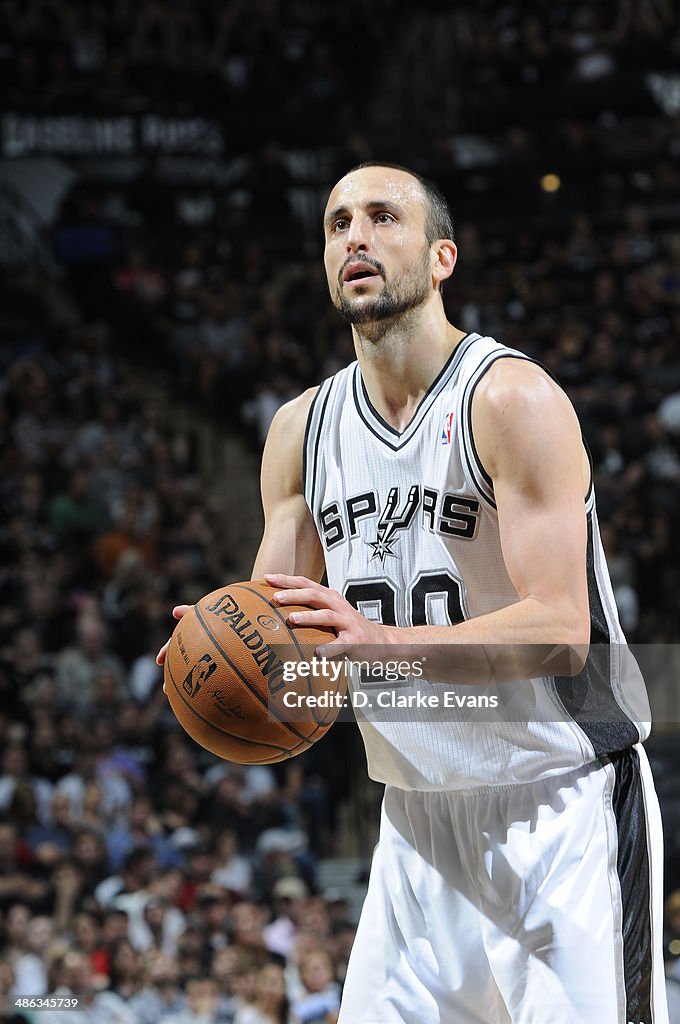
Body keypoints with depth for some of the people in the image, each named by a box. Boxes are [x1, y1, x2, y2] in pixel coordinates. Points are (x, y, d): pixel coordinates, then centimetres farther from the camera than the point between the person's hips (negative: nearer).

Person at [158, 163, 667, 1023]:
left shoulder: (512, 399, -13)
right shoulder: (303, 427, 7)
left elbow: (559, 630, -22)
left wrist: (382, 642, -35)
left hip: (561, 802, -6)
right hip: (419, 817, 6)